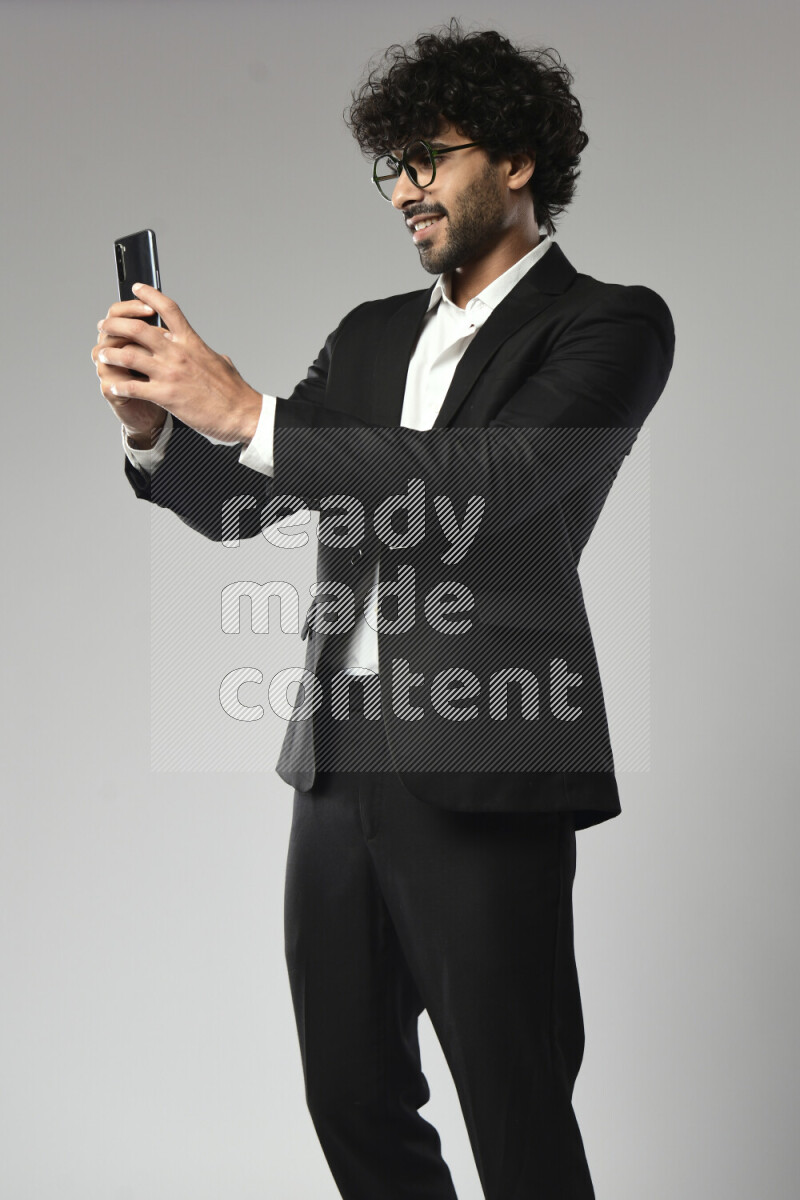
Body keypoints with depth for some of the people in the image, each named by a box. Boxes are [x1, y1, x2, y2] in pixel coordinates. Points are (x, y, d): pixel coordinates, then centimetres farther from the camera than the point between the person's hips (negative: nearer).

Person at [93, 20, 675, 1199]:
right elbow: (237, 504, 13)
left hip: (480, 774, -6)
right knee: (354, 1103, 15)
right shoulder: (372, 335, 16)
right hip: (339, 758, 6)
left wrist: (246, 412, -24)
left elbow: (487, 479, -20)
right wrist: (156, 426, -8)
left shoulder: (609, 325, -3)